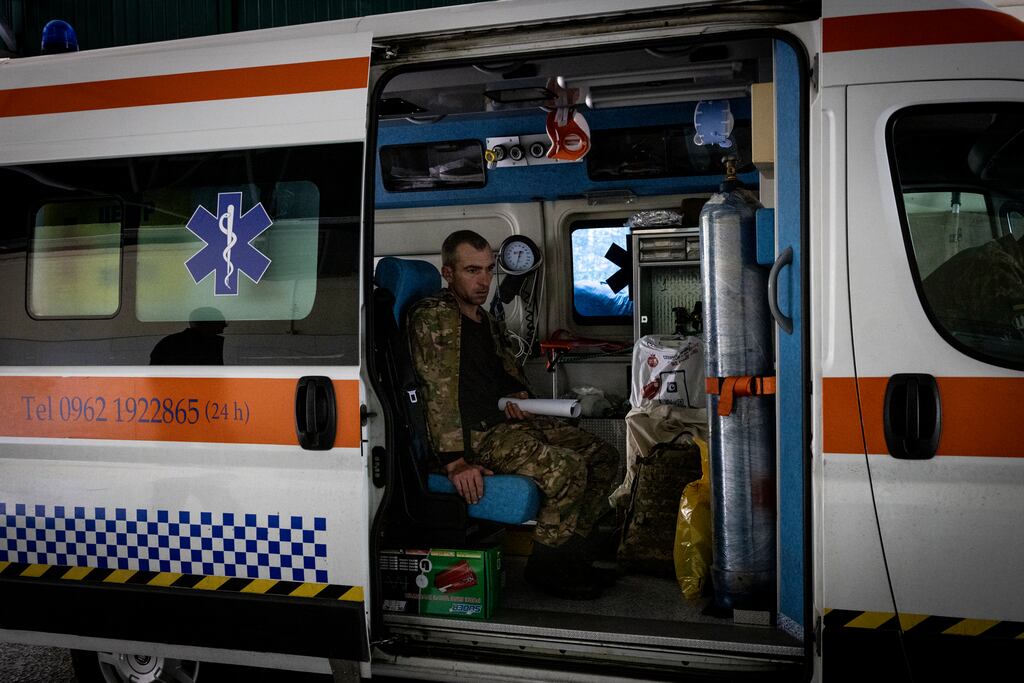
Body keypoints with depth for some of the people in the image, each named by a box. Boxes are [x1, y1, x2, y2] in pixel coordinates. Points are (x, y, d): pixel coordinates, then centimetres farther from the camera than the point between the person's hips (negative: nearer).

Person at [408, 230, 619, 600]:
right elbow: (439, 390, -19)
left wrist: (519, 396, 6)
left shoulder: (487, 321, 17)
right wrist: (456, 462, -25)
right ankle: (546, 567, -8)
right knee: (567, 468, -26)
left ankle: (572, 555, 10)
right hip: (474, 433, -9)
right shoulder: (433, 316, -11)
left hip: (509, 421, 9)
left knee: (603, 456, 3)